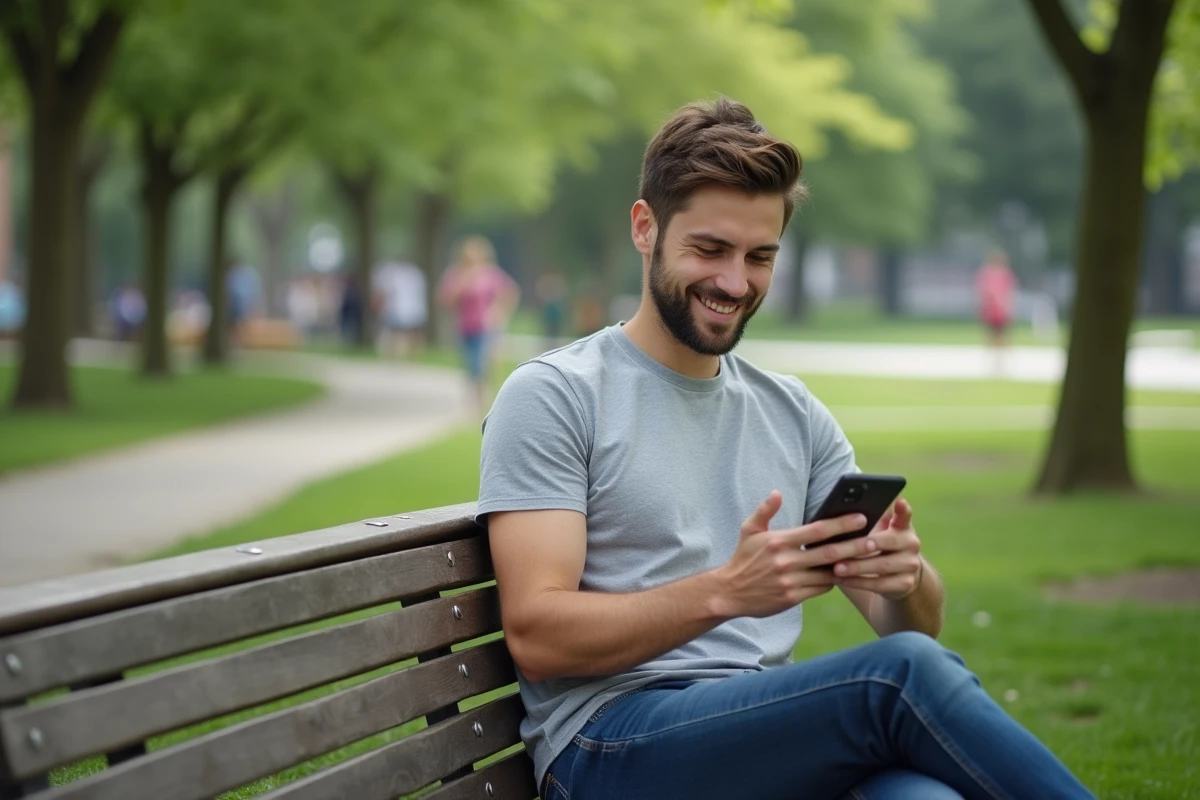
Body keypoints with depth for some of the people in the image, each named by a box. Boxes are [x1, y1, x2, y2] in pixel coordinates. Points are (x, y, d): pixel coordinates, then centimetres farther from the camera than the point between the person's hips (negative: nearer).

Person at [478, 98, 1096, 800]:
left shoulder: (794, 414, 19)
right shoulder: (552, 396, 2)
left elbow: (912, 625, 15)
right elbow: (536, 637, -9)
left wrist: (905, 576, -10)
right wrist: (724, 591, -22)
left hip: (770, 733, 4)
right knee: (907, 671, -29)